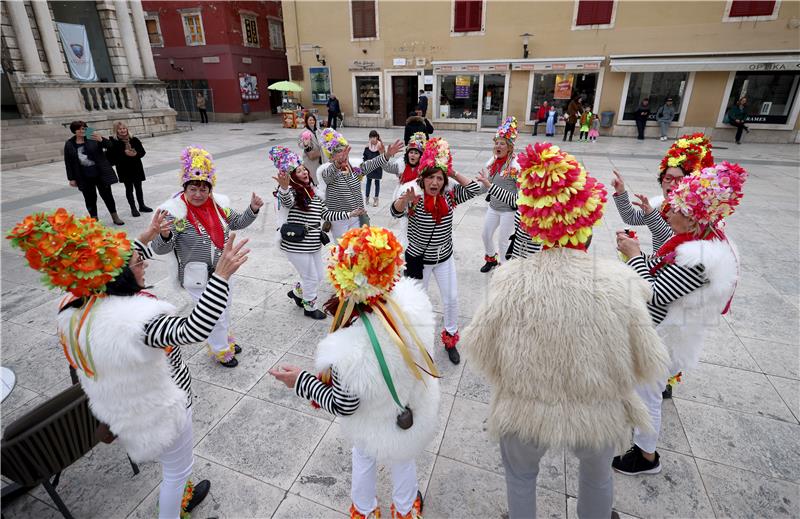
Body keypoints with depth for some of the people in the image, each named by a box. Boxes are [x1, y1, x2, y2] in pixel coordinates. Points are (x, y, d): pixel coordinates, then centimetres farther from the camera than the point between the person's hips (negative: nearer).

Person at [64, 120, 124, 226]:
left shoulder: (93, 138, -2)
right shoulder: (69, 144, 3)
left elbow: (109, 145, -9)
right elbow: (68, 163, 6)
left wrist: (101, 140, -30)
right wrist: (71, 178, 4)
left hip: (101, 173, -1)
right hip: (84, 178, 2)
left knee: (107, 195, 5)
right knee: (90, 198, 5)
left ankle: (115, 217, 16)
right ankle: (94, 220, 15)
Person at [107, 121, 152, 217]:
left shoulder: (134, 140, 1)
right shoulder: (114, 142, -8)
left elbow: (142, 151, 3)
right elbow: (111, 156, -14)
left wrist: (135, 154, -16)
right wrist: (124, 153, -21)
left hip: (137, 167, 3)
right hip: (124, 169, -3)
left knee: (138, 187, 14)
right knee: (129, 188, 5)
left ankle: (142, 206, 27)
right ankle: (133, 208, 12)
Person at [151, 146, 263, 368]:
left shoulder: (219, 202, -5)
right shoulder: (175, 211, -20)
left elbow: (236, 222, 11)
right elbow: (161, 249, -20)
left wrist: (252, 209, -4)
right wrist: (164, 235, -41)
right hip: (198, 276, -5)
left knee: (225, 308, 25)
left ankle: (224, 338, 51)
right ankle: (220, 349, 34)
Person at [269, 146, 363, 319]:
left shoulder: (313, 192, 11)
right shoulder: (292, 191, -13)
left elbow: (326, 214, 16)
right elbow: (287, 201, -38)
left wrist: (349, 214, 16)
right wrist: (283, 188, -59)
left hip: (313, 244, 8)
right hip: (296, 245, -8)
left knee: (318, 276, 20)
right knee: (311, 278, 6)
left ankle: (297, 292, 46)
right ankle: (310, 308, 30)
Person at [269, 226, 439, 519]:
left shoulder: (348, 351, -43)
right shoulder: (412, 300, -32)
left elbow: (343, 407, -25)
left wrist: (301, 382, -12)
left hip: (376, 429, -2)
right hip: (418, 413, 3)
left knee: (363, 460, 34)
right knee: (403, 461, 35)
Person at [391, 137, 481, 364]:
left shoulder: (449, 195, -8)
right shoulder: (414, 196, -20)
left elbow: (474, 188, -12)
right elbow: (396, 212, -37)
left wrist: (453, 173, -17)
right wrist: (406, 199, -57)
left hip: (444, 257, 4)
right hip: (418, 258, -4)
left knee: (451, 298, 14)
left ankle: (450, 338, 37)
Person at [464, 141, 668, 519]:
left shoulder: (510, 280, -25)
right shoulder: (620, 282, -23)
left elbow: (480, 349, -13)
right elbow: (648, 366, -11)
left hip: (526, 413, -1)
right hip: (598, 416, 2)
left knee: (520, 477, 29)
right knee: (597, 476, 34)